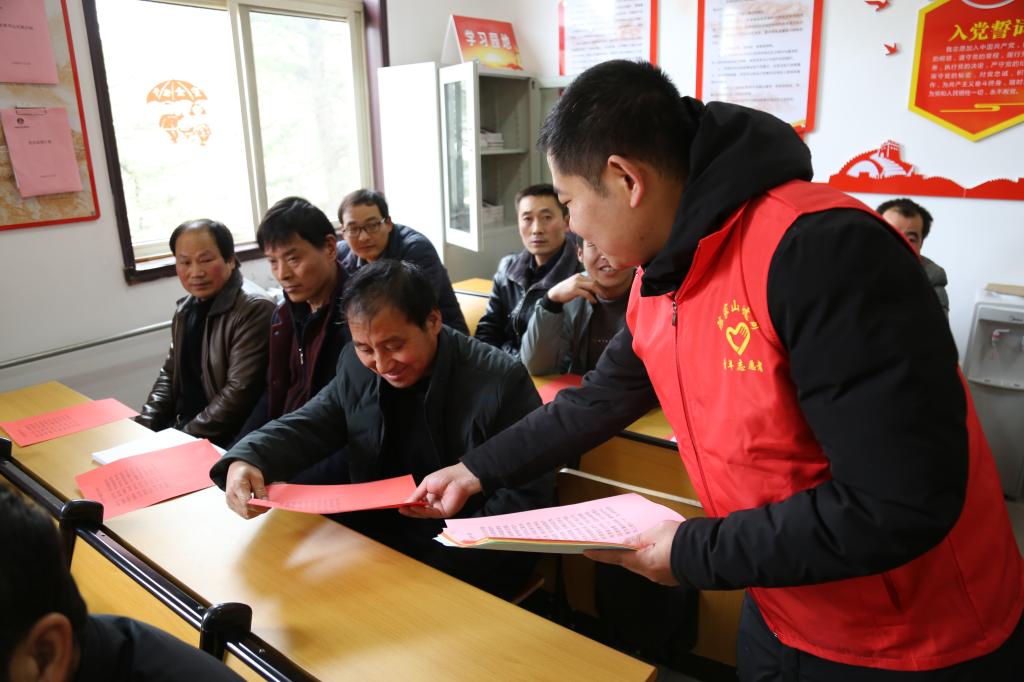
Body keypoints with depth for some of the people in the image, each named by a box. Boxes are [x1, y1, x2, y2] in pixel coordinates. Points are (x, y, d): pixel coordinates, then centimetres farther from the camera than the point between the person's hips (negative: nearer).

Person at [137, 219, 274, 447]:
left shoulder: (254, 309, -16)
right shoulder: (186, 309, 10)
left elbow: (240, 392, -20)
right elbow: (170, 373, 17)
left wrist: (185, 438, -18)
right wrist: (144, 427, 3)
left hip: (226, 440, -7)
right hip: (181, 426, 8)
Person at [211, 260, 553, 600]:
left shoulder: (502, 381, -17)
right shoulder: (356, 367, 0)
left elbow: (530, 495, -14)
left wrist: (457, 545, -25)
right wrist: (246, 460, -19)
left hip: (470, 560, -4)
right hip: (374, 541, 5)